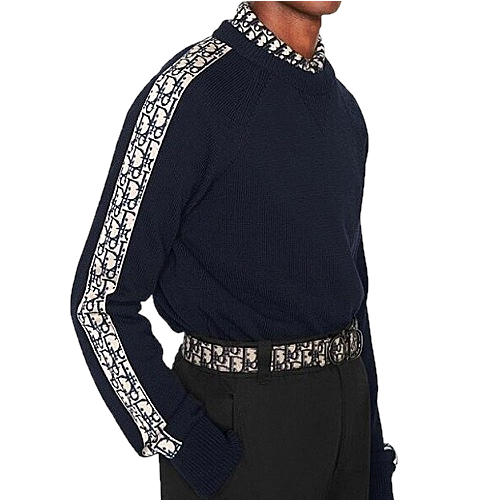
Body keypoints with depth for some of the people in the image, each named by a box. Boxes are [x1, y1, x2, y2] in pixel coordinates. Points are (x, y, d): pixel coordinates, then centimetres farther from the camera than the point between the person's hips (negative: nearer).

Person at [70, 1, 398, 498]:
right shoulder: (186, 94, -14)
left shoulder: (343, 108, 10)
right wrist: (188, 448, -16)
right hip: (235, 436, -7)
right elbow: (100, 299, -14)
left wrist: (373, 448, 13)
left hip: (342, 419, 7)